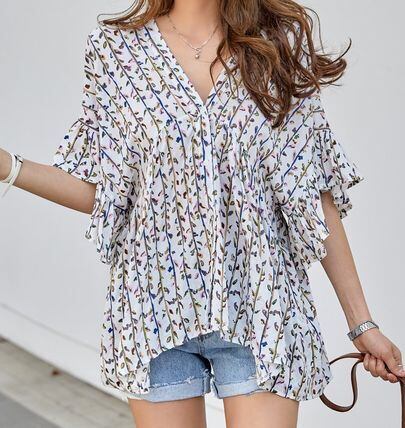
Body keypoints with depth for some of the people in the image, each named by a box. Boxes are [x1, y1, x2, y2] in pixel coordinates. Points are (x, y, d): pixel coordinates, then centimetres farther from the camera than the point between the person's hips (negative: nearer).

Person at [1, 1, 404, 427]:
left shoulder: (281, 41, 1)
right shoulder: (115, 48, 1)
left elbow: (316, 193, 0)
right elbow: (103, 192, 2)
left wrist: (360, 321, 0)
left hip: (261, 309, 0)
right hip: (157, 307, 1)